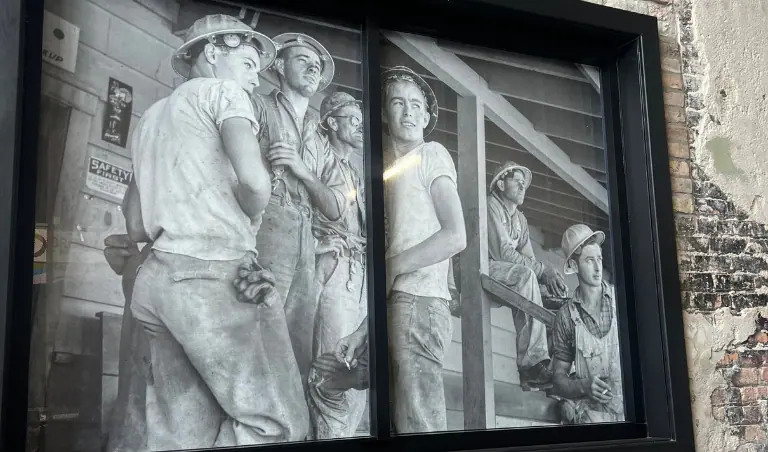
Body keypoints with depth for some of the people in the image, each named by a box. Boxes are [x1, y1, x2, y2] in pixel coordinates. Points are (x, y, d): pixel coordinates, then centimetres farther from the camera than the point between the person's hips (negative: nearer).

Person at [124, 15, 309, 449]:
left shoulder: (151, 117, 28)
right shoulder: (222, 91, 5)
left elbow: (136, 228, 24)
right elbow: (254, 181, -14)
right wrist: (248, 220, 5)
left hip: (158, 279, 9)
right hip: (216, 275, -8)